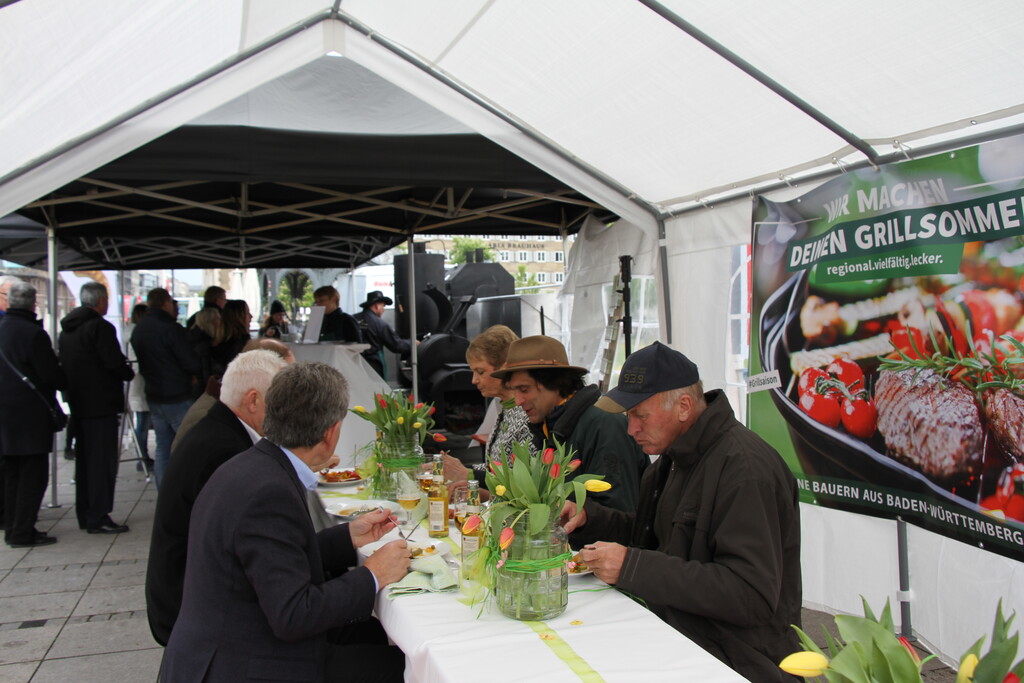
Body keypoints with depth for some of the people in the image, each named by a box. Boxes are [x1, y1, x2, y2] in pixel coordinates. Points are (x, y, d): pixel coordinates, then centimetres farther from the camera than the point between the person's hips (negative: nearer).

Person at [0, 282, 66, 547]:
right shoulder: (33, 333, -16)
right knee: (33, 473, -2)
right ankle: (22, 532, 0)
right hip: (30, 413, -8)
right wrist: (67, 381, 4)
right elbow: (50, 375, -15)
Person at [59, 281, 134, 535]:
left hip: (78, 402, 9)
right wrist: (129, 373, 0)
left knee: (84, 458, 15)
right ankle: (98, 516, -3)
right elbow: (115, 363, -18)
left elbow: (64, 365, 15)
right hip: (101, 403, -9)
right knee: (103, 459, -4)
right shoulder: (100, 327, -15)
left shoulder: (66, 330, 13)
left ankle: (84, 514, 22)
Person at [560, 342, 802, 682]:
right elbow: (652, 535, 18)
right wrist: (588, 517, 0)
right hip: (679, 635, 8)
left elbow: (752, 596, -26)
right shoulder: (676, 456, 10)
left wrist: (632, 567, -28)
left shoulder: (744, 467, -21)